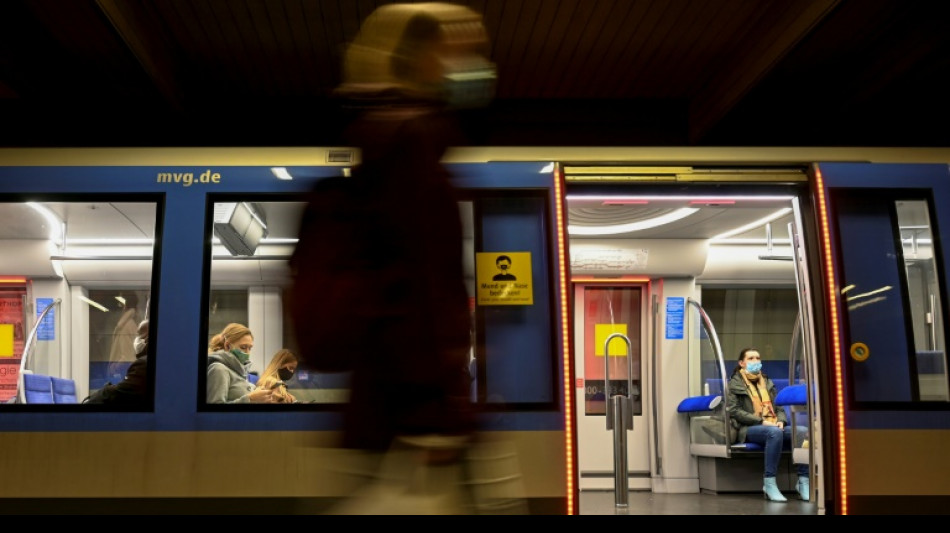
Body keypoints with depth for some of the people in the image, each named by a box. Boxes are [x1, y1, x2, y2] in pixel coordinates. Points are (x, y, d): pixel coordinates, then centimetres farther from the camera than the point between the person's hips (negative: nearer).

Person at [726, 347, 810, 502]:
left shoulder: (767, 382, 24)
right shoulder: (735, 383, 7)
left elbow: (778, 407, 21)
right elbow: (734, 411, -5)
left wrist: (781, 421, -4)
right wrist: (761, 421, -16)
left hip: (773, 426, 5)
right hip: (749, 429, -5)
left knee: (803, 431, -24)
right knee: (774, 432, -39)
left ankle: (803, 481, -24)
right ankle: (769, 483, -35)